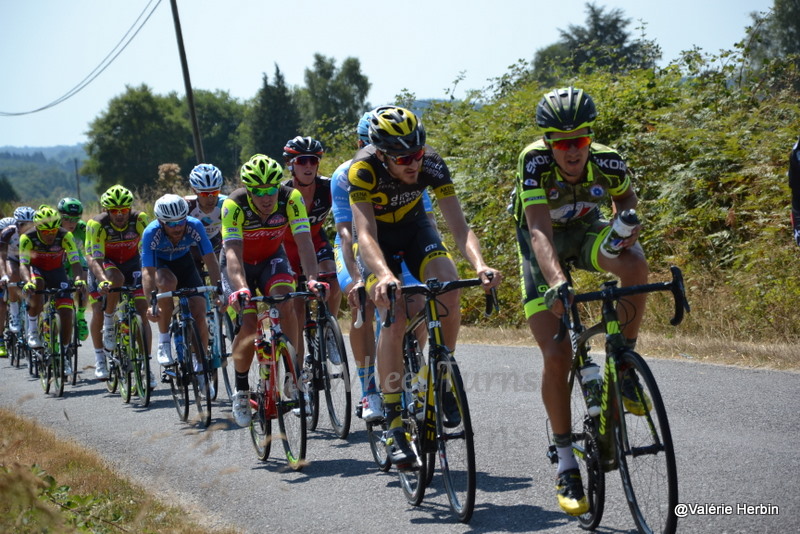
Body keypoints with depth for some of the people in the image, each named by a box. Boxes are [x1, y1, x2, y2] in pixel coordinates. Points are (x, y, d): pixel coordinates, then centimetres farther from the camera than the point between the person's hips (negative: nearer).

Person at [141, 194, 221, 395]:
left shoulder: (195, 227, -30)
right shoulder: (151, 233, -34)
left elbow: (210, 260, -29)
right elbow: (148, 272, -37)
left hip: (184, 262, 2)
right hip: (159, 264, -2)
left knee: (199, 314, -14)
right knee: (168, 282, -38)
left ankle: (201, 370, 3)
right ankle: (163, 342, -21)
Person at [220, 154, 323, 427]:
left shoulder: (291, 198, -27)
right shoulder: (234, 205, -32)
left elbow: (304, 241, -32)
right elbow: (233, 252, -40)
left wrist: (312, 279, -48)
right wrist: (240, 288, -56)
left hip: (272, 258, 2)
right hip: (239, 263, -2)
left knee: (284, 305, -26)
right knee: (250, 323, -15)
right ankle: (241, 390, 4)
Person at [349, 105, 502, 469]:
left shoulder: (431, 164, -27)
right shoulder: (363, 170, -33)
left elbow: (458, 225, -30)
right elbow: (365, 234, -42)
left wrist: (479, 265, -48)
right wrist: (383, 275, -61)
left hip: (415, 227, 2)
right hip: (378, 237, -2)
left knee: (449, 288, -26)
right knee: (394, 318, -22)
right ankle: (394, 423, -15)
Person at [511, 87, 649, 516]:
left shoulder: (607, 162, -23)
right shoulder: (534, 162, -32)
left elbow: (626, 195, 2)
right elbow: (539, 230, -43)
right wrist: (556, 282, -59)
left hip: (585, 232, 2)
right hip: (542, 247, -2)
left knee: (635, 264, -34)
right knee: (556, 356, -14)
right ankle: (565, 463, -2)